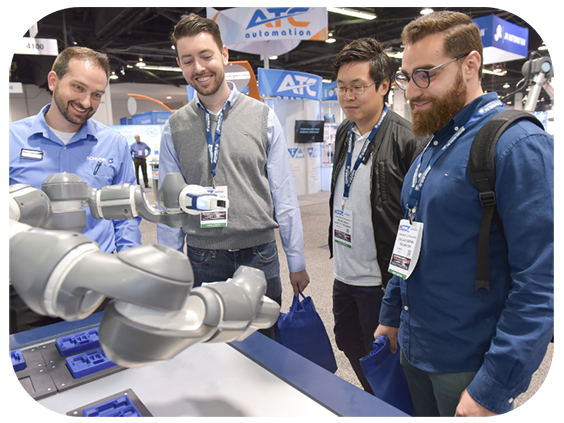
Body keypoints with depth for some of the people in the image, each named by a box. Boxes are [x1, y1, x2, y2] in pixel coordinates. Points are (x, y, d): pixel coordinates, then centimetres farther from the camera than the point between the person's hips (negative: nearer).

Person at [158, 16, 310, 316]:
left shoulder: (263, 118, -1)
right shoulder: (174, 128, 2)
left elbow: (284, 196, 0)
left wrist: (297, 262, 1)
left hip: (259, 257, 0)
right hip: (202, 261, 1)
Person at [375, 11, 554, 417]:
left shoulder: (519, 146, -18)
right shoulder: (434, 146, 7)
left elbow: (540, 284, -21)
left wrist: (495, 388, -19)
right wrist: (391, 316, 14)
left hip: (470, 365, -7)